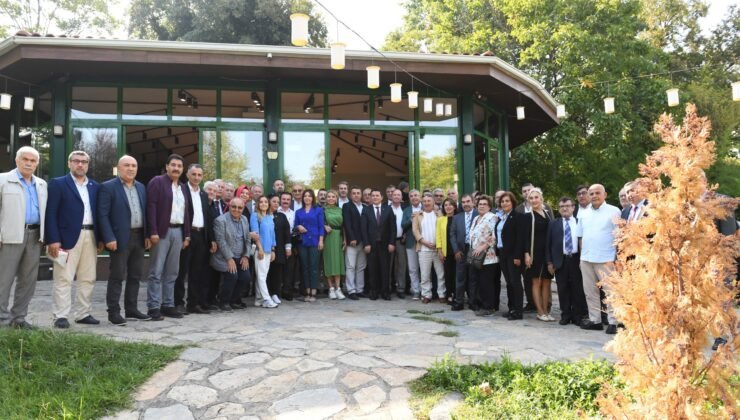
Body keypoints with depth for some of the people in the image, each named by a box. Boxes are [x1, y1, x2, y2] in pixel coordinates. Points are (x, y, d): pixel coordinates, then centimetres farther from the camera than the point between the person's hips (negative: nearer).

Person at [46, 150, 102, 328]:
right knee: (63, 279, -2)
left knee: (88, 278, 8)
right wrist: (53, 240, -13)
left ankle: (83, 314, 17)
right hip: (68, 237, -5)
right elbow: (50, 213, -5)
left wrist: (101, 238, 7)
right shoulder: (57, 184, 1)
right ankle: (61, 316, 5)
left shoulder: (95, 186, 15)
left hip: (91, 237, 5)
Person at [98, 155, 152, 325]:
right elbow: (102, 215, -10)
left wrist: (147, 235, 8)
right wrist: (109, 238, -17)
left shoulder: (141, 187, 13)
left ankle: (131, 309, 21)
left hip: (139, 237, 6)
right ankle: (114, 312, 9)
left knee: (135, 275, 11)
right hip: (120, 238, -6)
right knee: (117, 276, 0)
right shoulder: (108, 187, -5)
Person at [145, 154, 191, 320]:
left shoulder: (184, 188, 18)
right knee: (156, 271, -3)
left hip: (178, 232, 6)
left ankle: (168, 305, 16)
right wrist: (153, 232, -17)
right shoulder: (157, 182, -2)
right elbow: (151, 207, -10)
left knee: (172, 272, 9)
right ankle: (154, 307, 1)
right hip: (162, 231, -6)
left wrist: (187, 234, 12)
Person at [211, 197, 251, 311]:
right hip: (225, 258, -6)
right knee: (232, 276, -22)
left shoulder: (245, 219, 9)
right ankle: (223, 302, 2)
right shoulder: (221, 220, -10)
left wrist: (246, 256, 1)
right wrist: (230, 258, -18)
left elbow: (247, 240, 12)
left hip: (240, 258, 6)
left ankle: (233, 300, 16)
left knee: (245, 278, -8)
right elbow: (221, 241, -15)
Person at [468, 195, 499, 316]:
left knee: (487, 283, -3)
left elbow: (494, 236, -18)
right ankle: (483, 305, 19)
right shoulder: (476, 219, 19)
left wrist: (483, 247, -20)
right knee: (479, 282, 10)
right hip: (476, 257, 8)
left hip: (487, 257, -8)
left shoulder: (492, 217, -8)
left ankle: (489, 307, 6)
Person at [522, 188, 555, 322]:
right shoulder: (527, 216, -3)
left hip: (548, 252, 4)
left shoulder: (548, 214, 10)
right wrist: (526, 254, -14)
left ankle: (546, 311, 14)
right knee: (536, 282, 1)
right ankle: (540, 312, 7)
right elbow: (525, 236, -7)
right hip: (535, 252, -4)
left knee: (546, 283, 7)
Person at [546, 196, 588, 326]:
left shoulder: (579, 222, 4)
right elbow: (548, 244, 6)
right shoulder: (553, 224, 7)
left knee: (577, 289, 4)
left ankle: (577, 316, 16)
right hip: (560, 260, 1)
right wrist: (549, 262, 0)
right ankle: (565, 315, 15)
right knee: (563, 290, 5)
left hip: (576, 259, -1)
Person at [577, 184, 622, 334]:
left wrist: (618, 257, -10)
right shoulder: (585, 215, 13)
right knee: (590, 292, 11)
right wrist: (582, 255, 8)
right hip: (586, 259, 6)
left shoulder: (614, 212, -3)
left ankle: (613, 322, 5)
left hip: (606, 259, -6)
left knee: (610, 291, -2)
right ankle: (594, 320, 20)